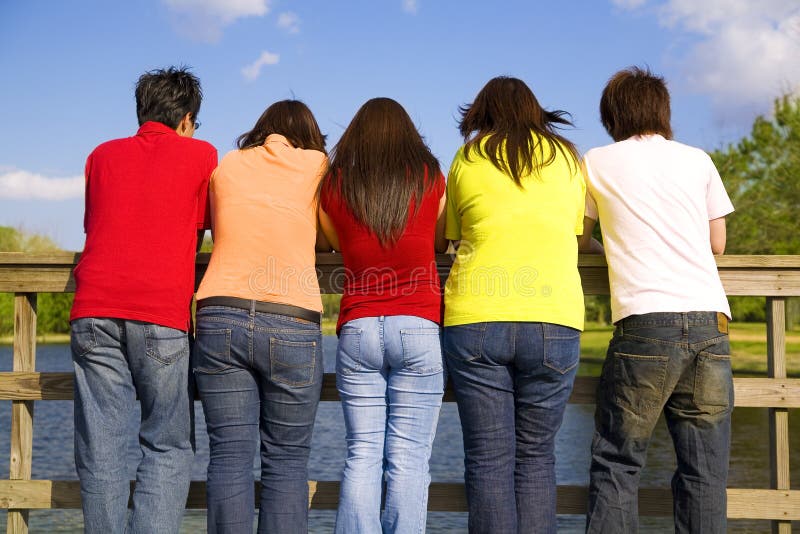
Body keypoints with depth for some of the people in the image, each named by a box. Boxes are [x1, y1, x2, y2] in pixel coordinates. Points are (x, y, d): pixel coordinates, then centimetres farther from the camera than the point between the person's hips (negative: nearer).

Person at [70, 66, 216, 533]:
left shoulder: (102, 155, 19)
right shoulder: (200, 154, 9)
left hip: (94, 311, 3)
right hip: (162, 317, -3)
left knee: (101, 450, 4)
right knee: (168, 446, 3)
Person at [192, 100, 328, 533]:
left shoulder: (226, 165, 13)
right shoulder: (316, 165, 8)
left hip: (220, 318, 2)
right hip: (292, 325, -2)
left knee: (229, 456, 3)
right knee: (287, 460, 5)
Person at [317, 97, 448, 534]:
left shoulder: (334, 186, 8)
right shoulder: (431, 179, 6)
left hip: (356, 328, 1)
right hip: (418, 327, -1)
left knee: (361, 455, 5)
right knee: (408, 459, 0)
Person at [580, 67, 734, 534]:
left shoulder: (597, 163, 11)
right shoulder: (698, 160, 16)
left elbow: (580, 239, 23)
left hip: (646, 322, -3)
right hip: (710, 320, 3)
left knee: (617, 463, 2)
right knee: (704, 467, 6)